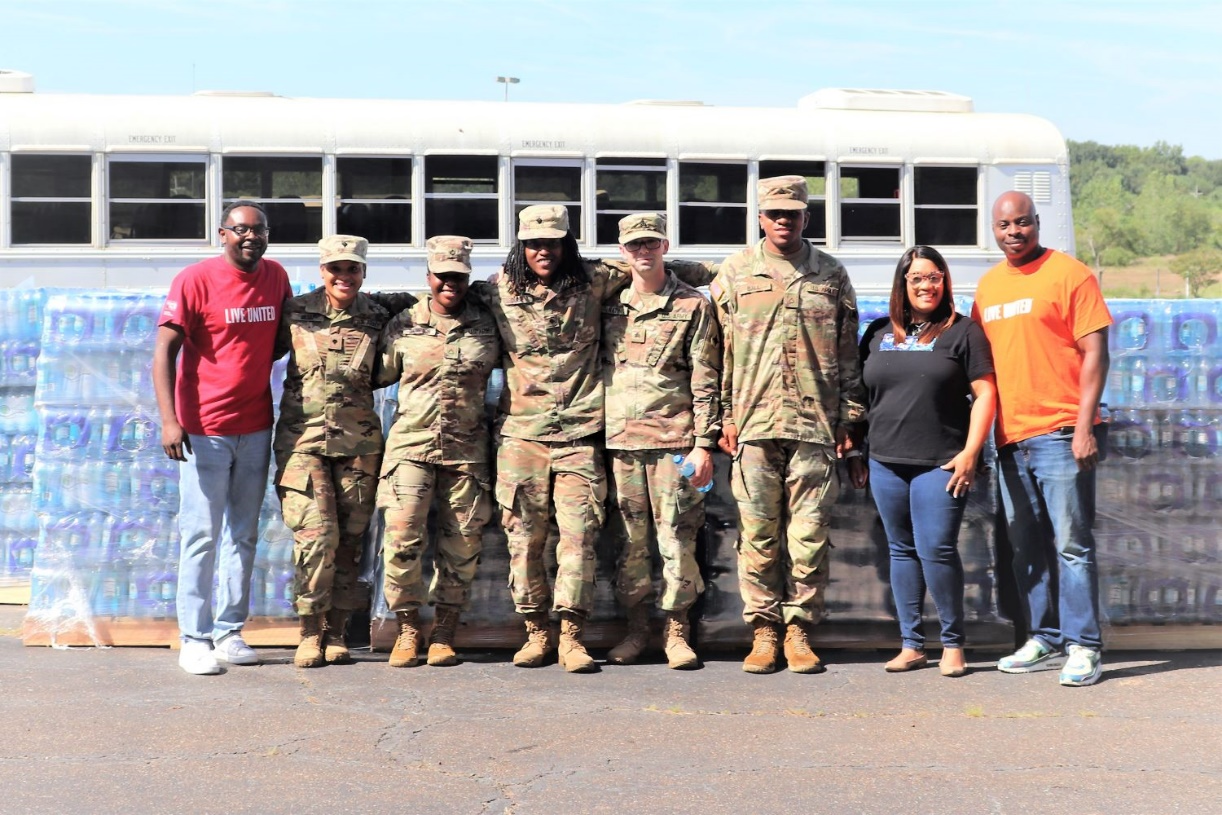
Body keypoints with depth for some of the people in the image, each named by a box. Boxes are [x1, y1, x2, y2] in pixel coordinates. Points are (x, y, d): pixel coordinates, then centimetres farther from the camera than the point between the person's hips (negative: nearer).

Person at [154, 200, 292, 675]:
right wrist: (170, 420, -19)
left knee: (244, 535, 10)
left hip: (256, 427, 5)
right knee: (202, 535, -2)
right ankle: (195, 639, 5)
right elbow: (164, 351, -11)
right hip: (205, 429, -5)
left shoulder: (277, 277, 7)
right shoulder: (195, 280, -9)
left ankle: (229, 632, 18)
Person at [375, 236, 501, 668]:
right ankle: (408, 628, 5)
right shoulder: (403, 325, 7)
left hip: (467, 448, 1)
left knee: (462, 544, 2)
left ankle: (444, 633, 15)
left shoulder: (488, 322, 6)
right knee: (402, 535, -11)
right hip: (411, 442, 0)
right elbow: (378, 375, 18)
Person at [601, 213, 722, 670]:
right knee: (628, 540, 5)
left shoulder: (693, 306, 4)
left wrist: (704, 443, -6)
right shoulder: (608, 306, 14)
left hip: (673, 438, -3)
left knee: (676, 537, -2)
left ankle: (677, 629, 7)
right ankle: (636, 628, 15)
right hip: (619, 440, 3)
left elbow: (706, 379, 1)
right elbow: (593, 368, 17)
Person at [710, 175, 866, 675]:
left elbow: (848, 353, 12)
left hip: (815, 423, 0)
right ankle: (763, 631, 10)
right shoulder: (735, 273, 9)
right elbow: (722, 350, 9)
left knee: (809, 534, 0)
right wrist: (726, 418, 3)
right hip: (754, 423, 0)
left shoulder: (831, 275, 11)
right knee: (757, 534, 1)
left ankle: (799, 630, 9)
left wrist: (848, 417, 6)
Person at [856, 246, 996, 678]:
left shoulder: (963, 331, 2)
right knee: (902, 551, 8)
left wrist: (970, 453, -9)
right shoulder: (878, 333, 13)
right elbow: (860, 395, 17)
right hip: (886, 463, 4)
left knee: (936, 549, -10)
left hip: (941, 464, -4)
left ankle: (953, 644, 5)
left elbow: (985, 394, -2)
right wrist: (854, 452, 13)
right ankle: (911, 645, 16)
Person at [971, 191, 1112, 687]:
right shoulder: (987, 286, 15)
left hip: (1060, 434, -6)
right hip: (1009, 438, 6)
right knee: (1027, 548, 11)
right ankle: (1045, 641, 20)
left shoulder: (1070, 274, -2)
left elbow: (1095, 353, -7)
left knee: (1071, 543, -5)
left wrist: (1084, 427, -14)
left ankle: (1083, 647, 1)